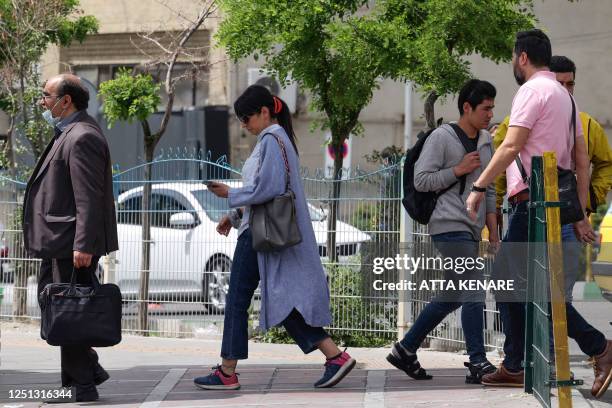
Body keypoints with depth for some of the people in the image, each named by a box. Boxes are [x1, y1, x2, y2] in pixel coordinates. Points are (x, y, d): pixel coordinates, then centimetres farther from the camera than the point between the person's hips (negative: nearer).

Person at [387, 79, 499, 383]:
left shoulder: (486, 141, 16)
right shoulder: (441, 138, -7)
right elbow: (422, 180, -10)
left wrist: (493, 229, 16)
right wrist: (458, 170, -15)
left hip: (471, 230, 9)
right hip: (450, 226, -9)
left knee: (450, 297, 12)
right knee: (473, 293, -14)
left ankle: (405, 350, 21)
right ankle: (478, 363, -13)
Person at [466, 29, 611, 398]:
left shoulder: (533, 90, -8)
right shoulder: (564, 95, 20)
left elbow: (511, 147, -18)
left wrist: (479, 187, -13)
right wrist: (580, 214, 18)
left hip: (533, 199, -10)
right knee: (507, 276, 14)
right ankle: (515, 367, 14)